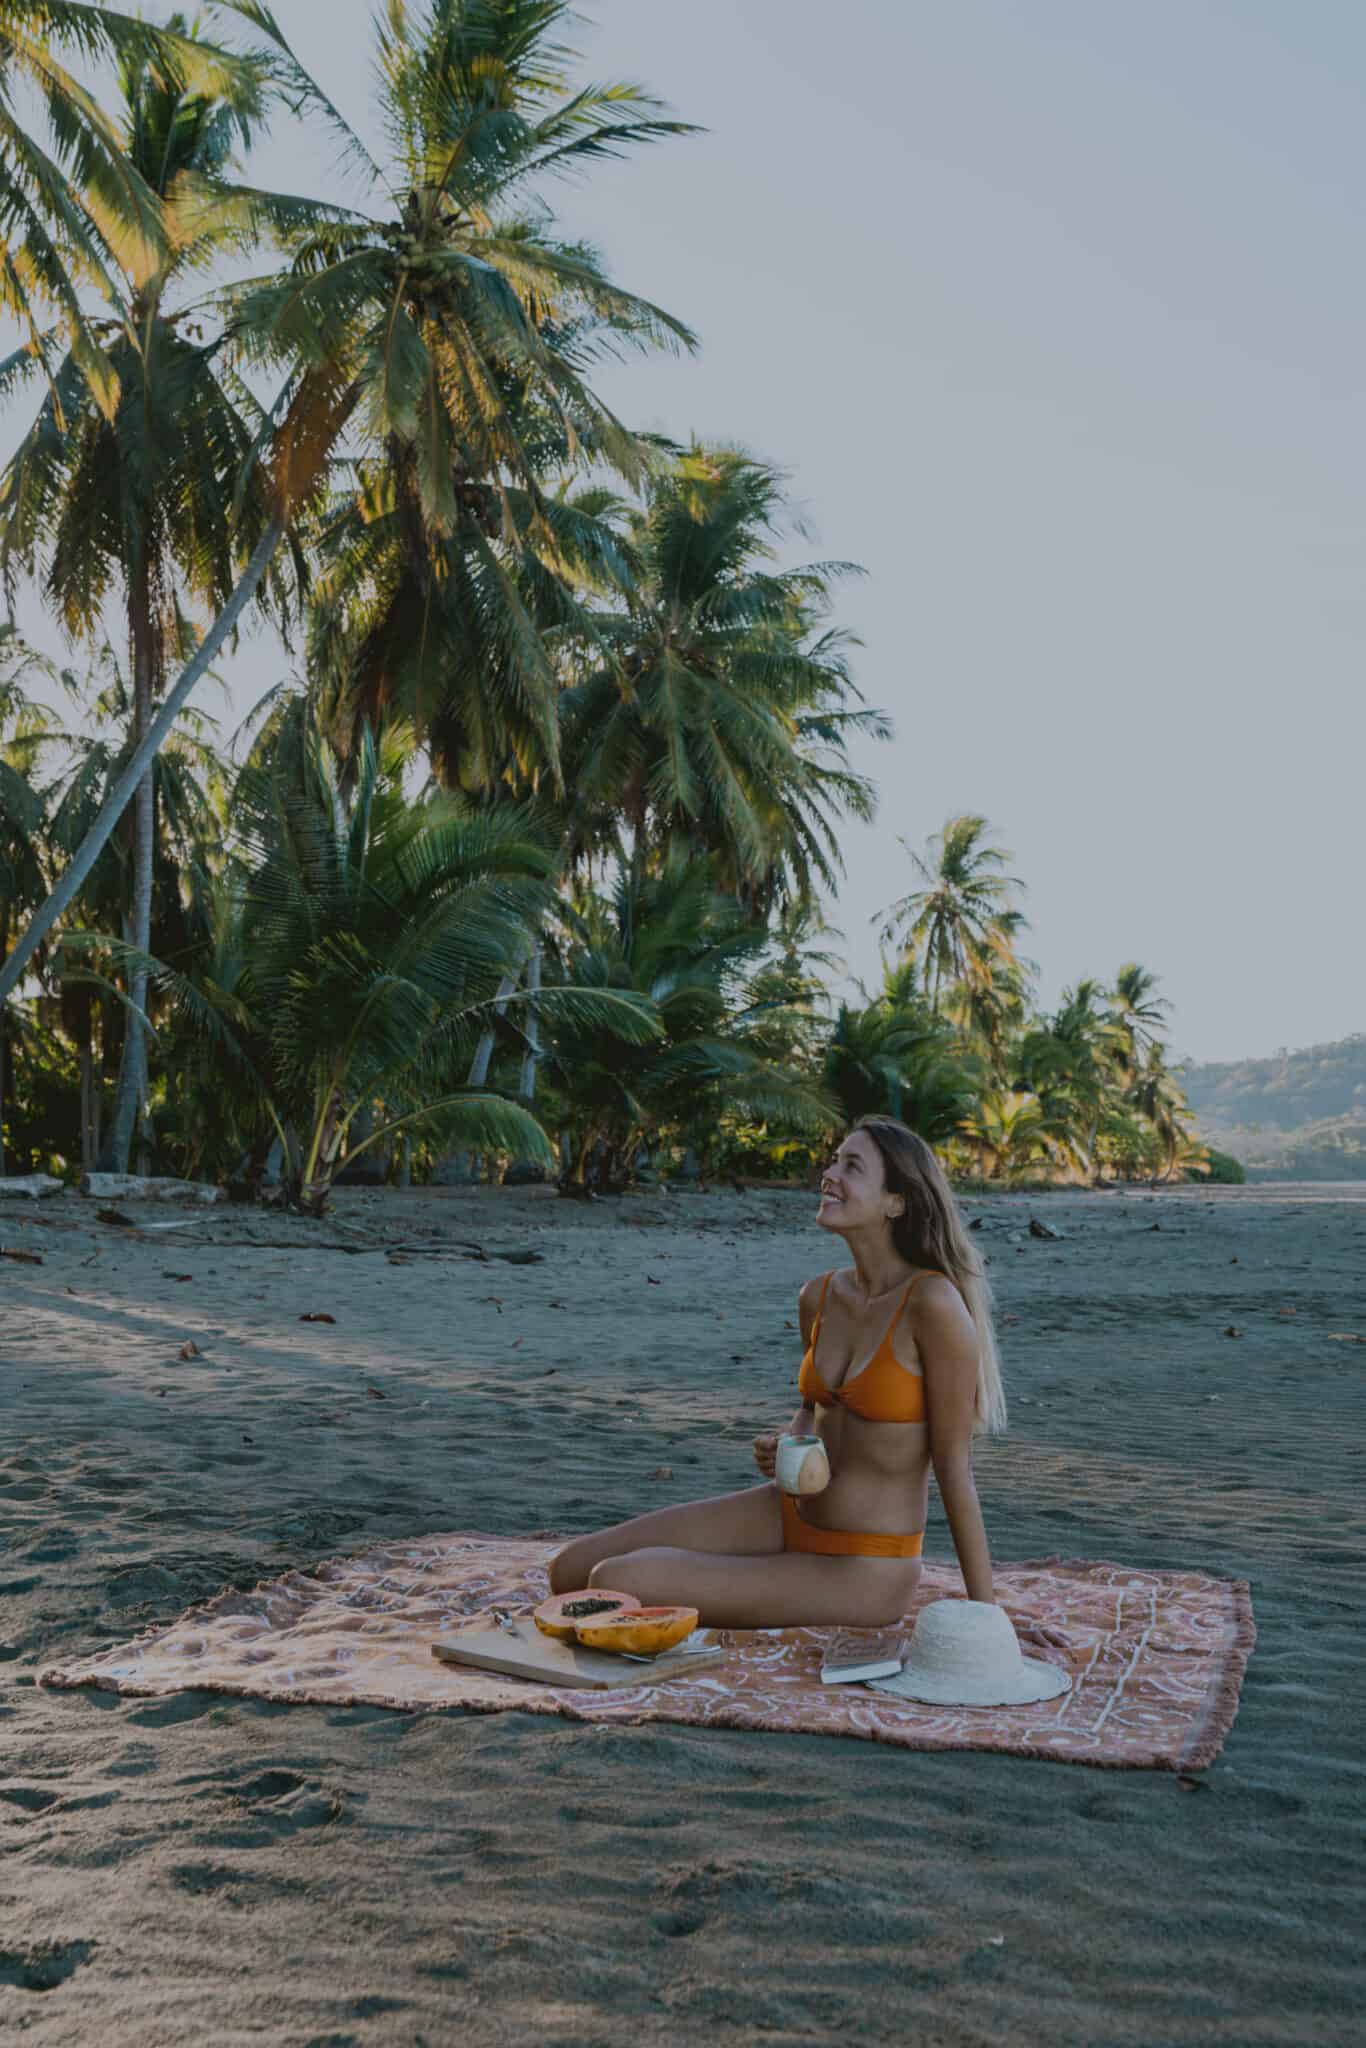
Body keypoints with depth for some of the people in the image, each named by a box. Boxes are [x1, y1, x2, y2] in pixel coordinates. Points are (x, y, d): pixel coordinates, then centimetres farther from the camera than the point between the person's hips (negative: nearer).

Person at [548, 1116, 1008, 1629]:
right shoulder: (819, 1297, 1)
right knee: (571, 1571, -2)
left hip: (861, 1572, -7)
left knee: (614, 1587, -17)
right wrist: (781, 1451, -4)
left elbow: (954, 1466, -15)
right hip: (789, 1514, 7)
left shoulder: (933, 1301, -21)